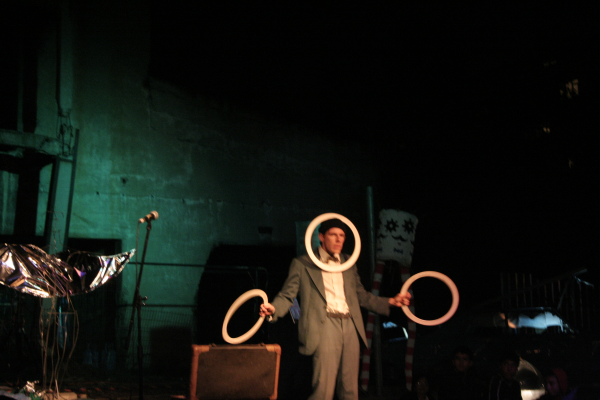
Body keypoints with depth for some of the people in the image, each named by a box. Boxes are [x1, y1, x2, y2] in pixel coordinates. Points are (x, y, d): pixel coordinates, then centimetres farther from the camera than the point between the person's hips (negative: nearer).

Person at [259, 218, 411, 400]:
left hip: (350, 327, 5)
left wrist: (390, 302, 15)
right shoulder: (302, 264, 7)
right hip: (324, 327, -5)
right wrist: (273, 308, -19)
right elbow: (287, 296, 2)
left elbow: (361, 295, 26)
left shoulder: (349, 264, 22)